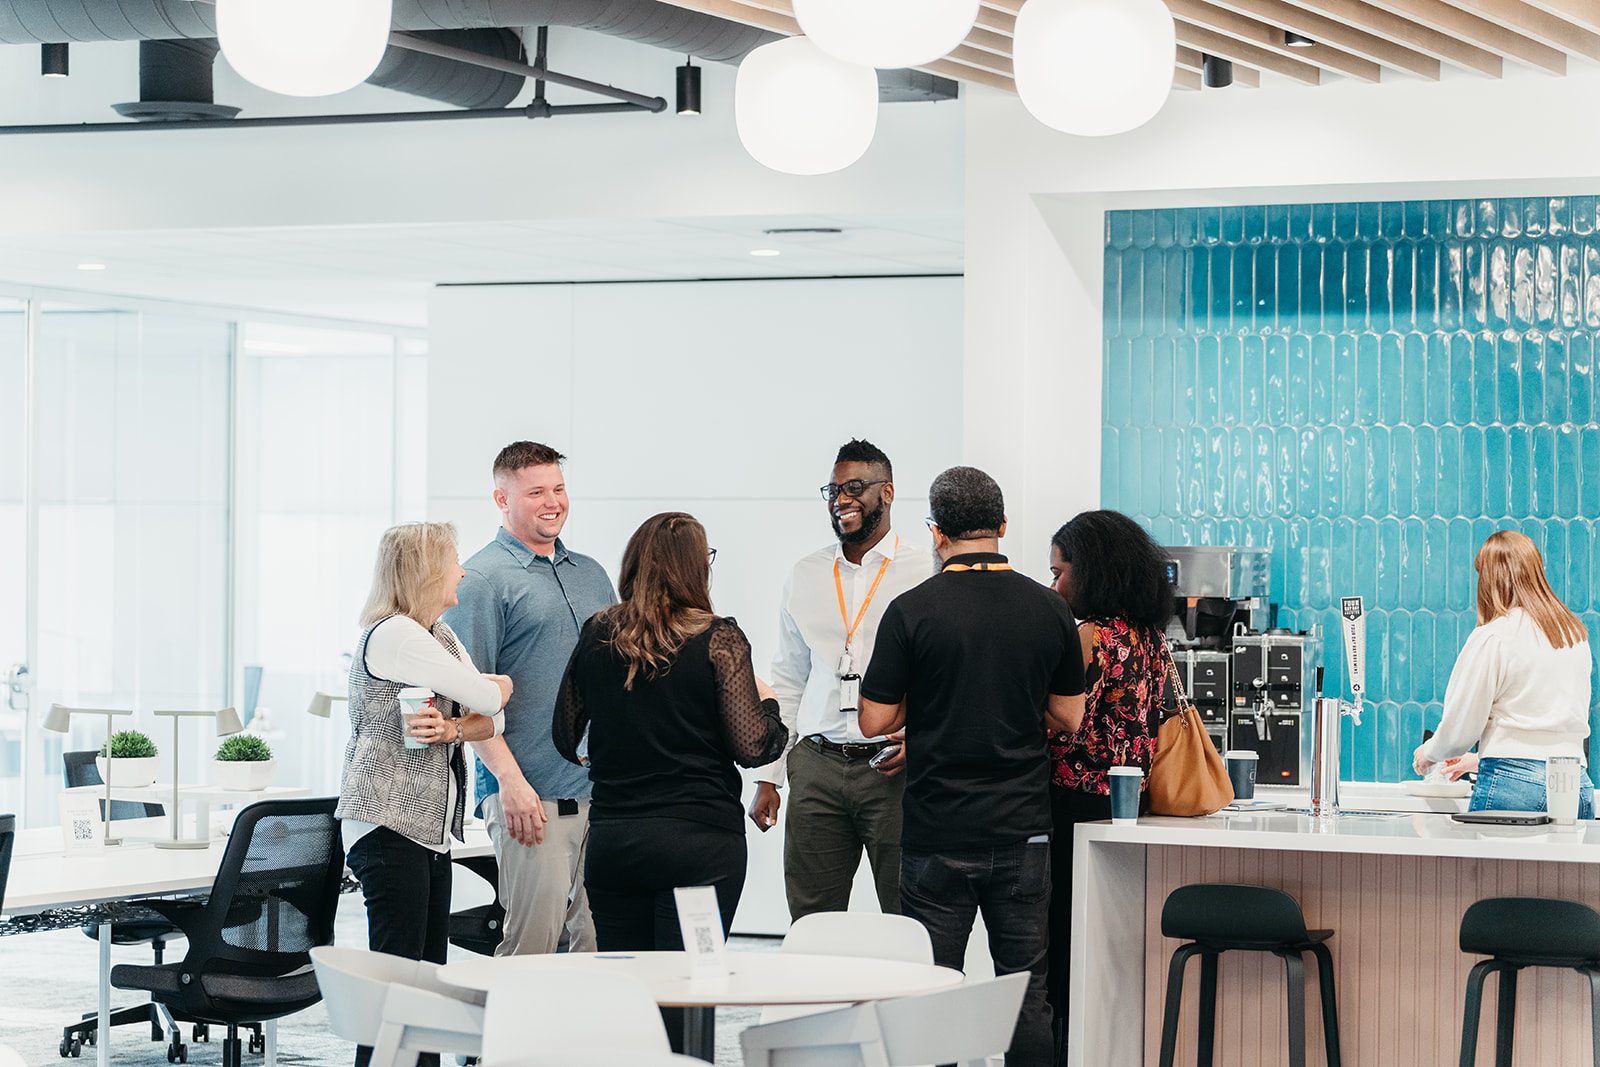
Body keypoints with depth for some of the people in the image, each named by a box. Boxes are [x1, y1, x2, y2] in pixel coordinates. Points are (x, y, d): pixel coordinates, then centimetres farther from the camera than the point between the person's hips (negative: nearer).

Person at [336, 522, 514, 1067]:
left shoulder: (439, 634, 19)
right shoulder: (392, 635, -13)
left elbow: (493, 718, 12)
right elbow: (486, 696, -13)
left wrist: (451, 729, -10)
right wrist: (502, 683, 12)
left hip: (432, 828, 9)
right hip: (387, 824, -9)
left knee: (428, 971, 7)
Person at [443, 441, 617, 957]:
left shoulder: (590, 574, 17)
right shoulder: (482, 579, -5)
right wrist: (510, 780, -18)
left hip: (604, 791, 7)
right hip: (531, 797, -7)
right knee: (531, 947, -8)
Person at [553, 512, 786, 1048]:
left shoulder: (596, 636, 3)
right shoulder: (717, 639, -9)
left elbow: (565, 738, 11)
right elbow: (752, 747, -12)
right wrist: (768, 702, 9)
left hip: (610, 838, 4)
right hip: (699, 839, -3)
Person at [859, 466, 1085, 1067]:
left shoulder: (911, 611, -8)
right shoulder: (1049, 610, 1)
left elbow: (874, 721, -5)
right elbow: (1069, 719, 9)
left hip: (938, 835, -3)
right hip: (1023, 830, 3)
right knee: (1026, 993, 8)